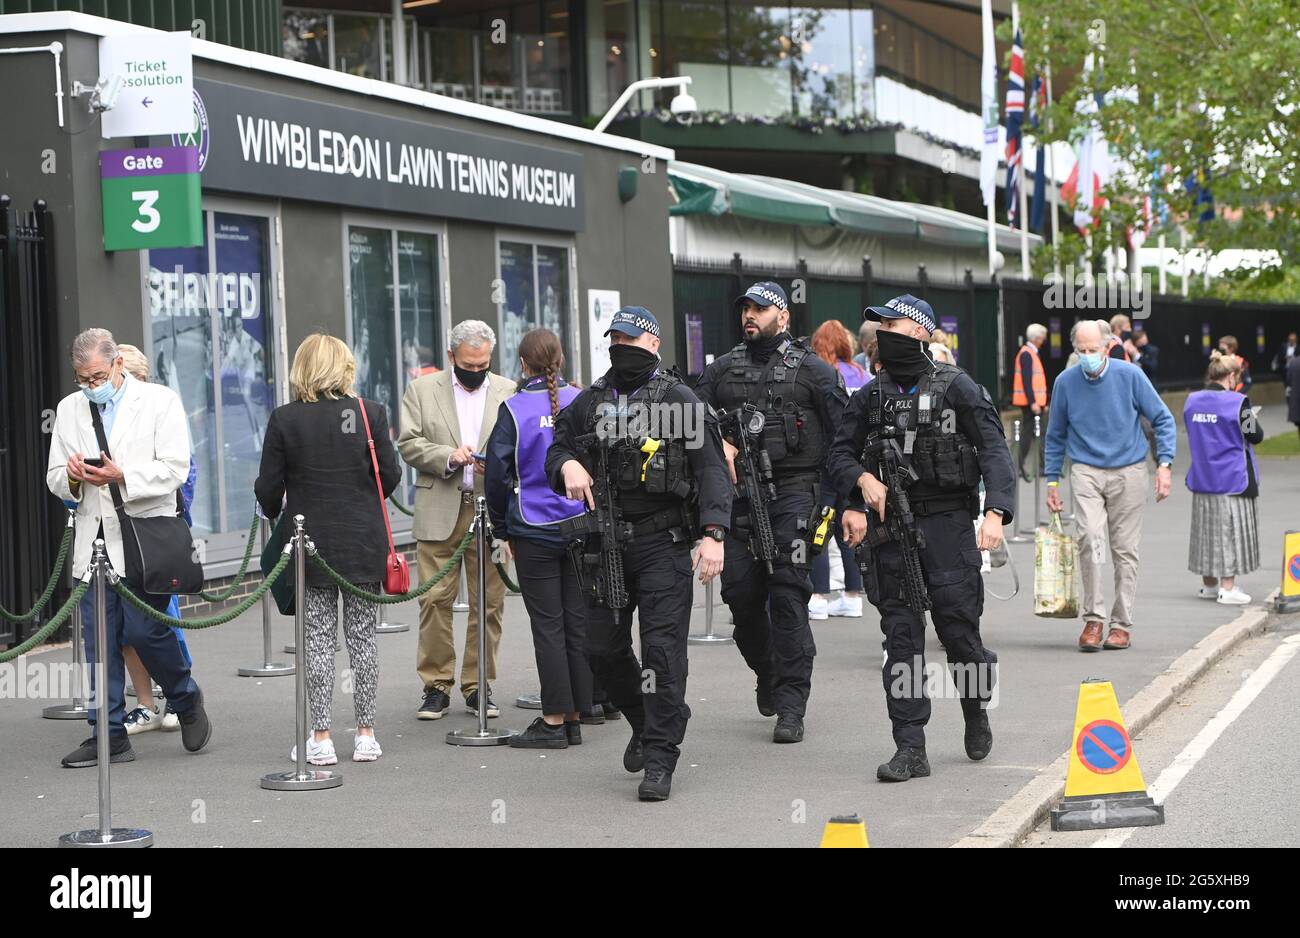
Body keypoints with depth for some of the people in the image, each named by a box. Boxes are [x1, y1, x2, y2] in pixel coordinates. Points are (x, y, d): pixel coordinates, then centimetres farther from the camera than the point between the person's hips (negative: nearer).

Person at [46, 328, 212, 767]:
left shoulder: (160, 401, 0)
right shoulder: (69, 410, 14)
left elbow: (175, 469, -9)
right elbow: (55, 479, 15)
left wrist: (122, 477, -21)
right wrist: (71, 476, -9)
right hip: (94, 539, 5)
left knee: (144, 631, -8)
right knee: (99, 640, 2)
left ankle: (187, 701, 18)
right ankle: (109, 735, 7)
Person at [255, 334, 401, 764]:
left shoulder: (285, 419, -7)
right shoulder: (370, 413, -5)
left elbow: (268, 486, -3)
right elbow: (390, 476, -1)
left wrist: (278, 516, 18)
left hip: (310, 540, -1)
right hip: (363, 542, 1)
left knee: (317, 638, 4)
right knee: (362, 635, 9)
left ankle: (320, 737, 2)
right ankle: (365, 733, 10)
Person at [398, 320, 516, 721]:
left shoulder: (508, 392, 8)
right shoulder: (422, 390, 7)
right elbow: (408, 443, 1)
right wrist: (448, 456, -15)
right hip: (439, 512, -1)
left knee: (488, 602, 3)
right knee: (435, 600, -2)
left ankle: (479, 684, 12)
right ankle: (436, 685, 6)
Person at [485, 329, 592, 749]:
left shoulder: (514, 408, -7)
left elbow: (497, 473, -3)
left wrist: (503, 529, 9)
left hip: (534, 530, -3)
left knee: (548, 626, 1)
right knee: (577, 622, 8)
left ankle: (554, 720, 1)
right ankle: (575, 717, 12)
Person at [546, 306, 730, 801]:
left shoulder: (681, 401, 0)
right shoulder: (589, 402, 12)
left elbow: (711, 469, -5)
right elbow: (556, 449, 20)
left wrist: (714, 535, -17)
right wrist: (567, 465, -6)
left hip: (663, 542, -5)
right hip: (605, 542, 5)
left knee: (662, 646, -9)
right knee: (603, 647, 7)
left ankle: (660, 759, -4)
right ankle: (645, 723, 33)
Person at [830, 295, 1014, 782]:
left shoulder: (956, 387, -1)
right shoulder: (870, 397, 11)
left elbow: (994, 449, -8)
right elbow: (839, 453, 15)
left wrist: (996, 511, -21)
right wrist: (862, 479, -7)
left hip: (947, 524, -3)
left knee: (958, 627, -3)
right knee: (901, 637, -1)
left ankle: (977, 707, 28)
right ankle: (911, 748, 0)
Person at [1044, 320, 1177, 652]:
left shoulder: (1130, 375, -4)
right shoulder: (1065, 382, 0)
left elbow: (1163, 420, 3)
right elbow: (1056, 435, 13)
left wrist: (1164, 464, -8)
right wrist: (1052, 481, 11)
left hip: (1128, 471, 0)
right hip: (1086, 471, 0)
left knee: (1125, 549, 3)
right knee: (1090, 538, -19)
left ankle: (1122, 625, 11)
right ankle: (1093, 619, -11)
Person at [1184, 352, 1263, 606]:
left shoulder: (1192, 401, 2)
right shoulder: (1237, 402, -16)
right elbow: (1255, 436, -8)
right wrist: (1252, 420, 10)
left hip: (1202, 479, 6)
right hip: (1232, 478, -6)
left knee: (1206, 528, 15)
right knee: (1230, 529, 1)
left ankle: (1209, 584, 24)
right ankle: (1227, 587, 1)